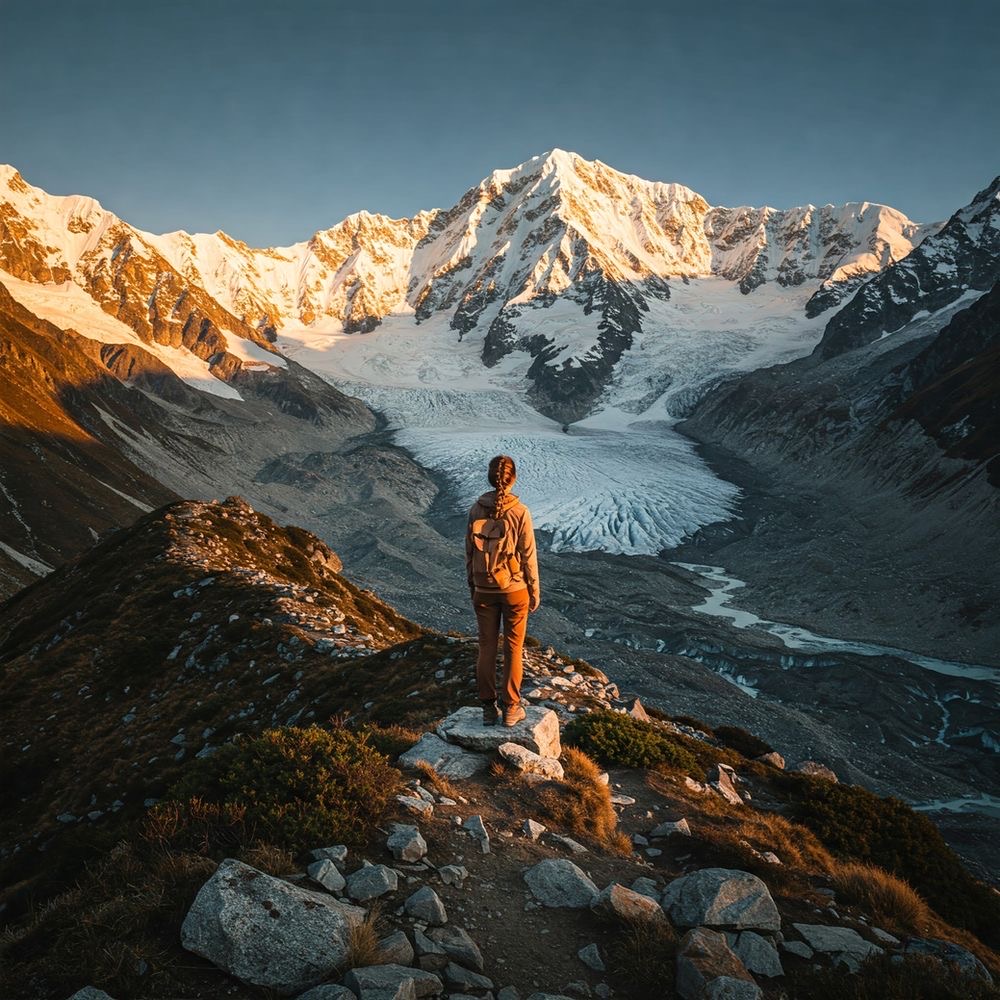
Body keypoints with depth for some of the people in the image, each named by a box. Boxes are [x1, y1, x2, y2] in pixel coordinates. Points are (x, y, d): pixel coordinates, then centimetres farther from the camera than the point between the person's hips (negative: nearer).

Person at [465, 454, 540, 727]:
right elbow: (528, 556, -9)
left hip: (484, 591, 3)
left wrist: (472, 587, 14)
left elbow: (469, 552, 2)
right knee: (513, 648, 10)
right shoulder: (520, 512, -14)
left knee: (487, 648, 12)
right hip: (514, 590, -2)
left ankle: (488, 709, 19)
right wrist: (535, 592, 2)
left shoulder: (476, 510, -5)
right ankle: (511, 709, 17)